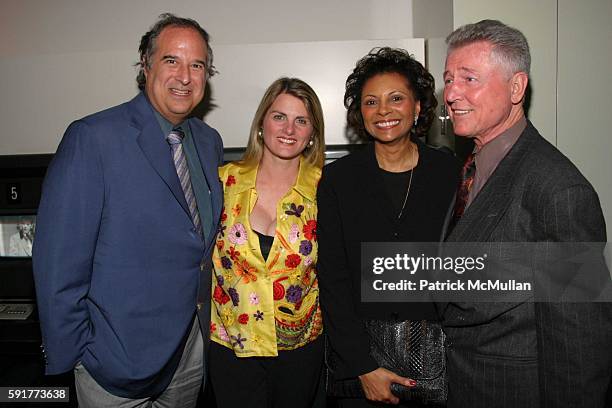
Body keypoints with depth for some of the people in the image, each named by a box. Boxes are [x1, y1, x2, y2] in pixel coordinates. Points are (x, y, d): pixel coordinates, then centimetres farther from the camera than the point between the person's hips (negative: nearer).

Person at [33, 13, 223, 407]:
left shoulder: (210, 141, 3)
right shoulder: (92, 138, -16)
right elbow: (59, 260, -15)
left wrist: (205, 322, 7)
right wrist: (72, 354, -12)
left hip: (194, 341, 6)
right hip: (121, 351, -5)